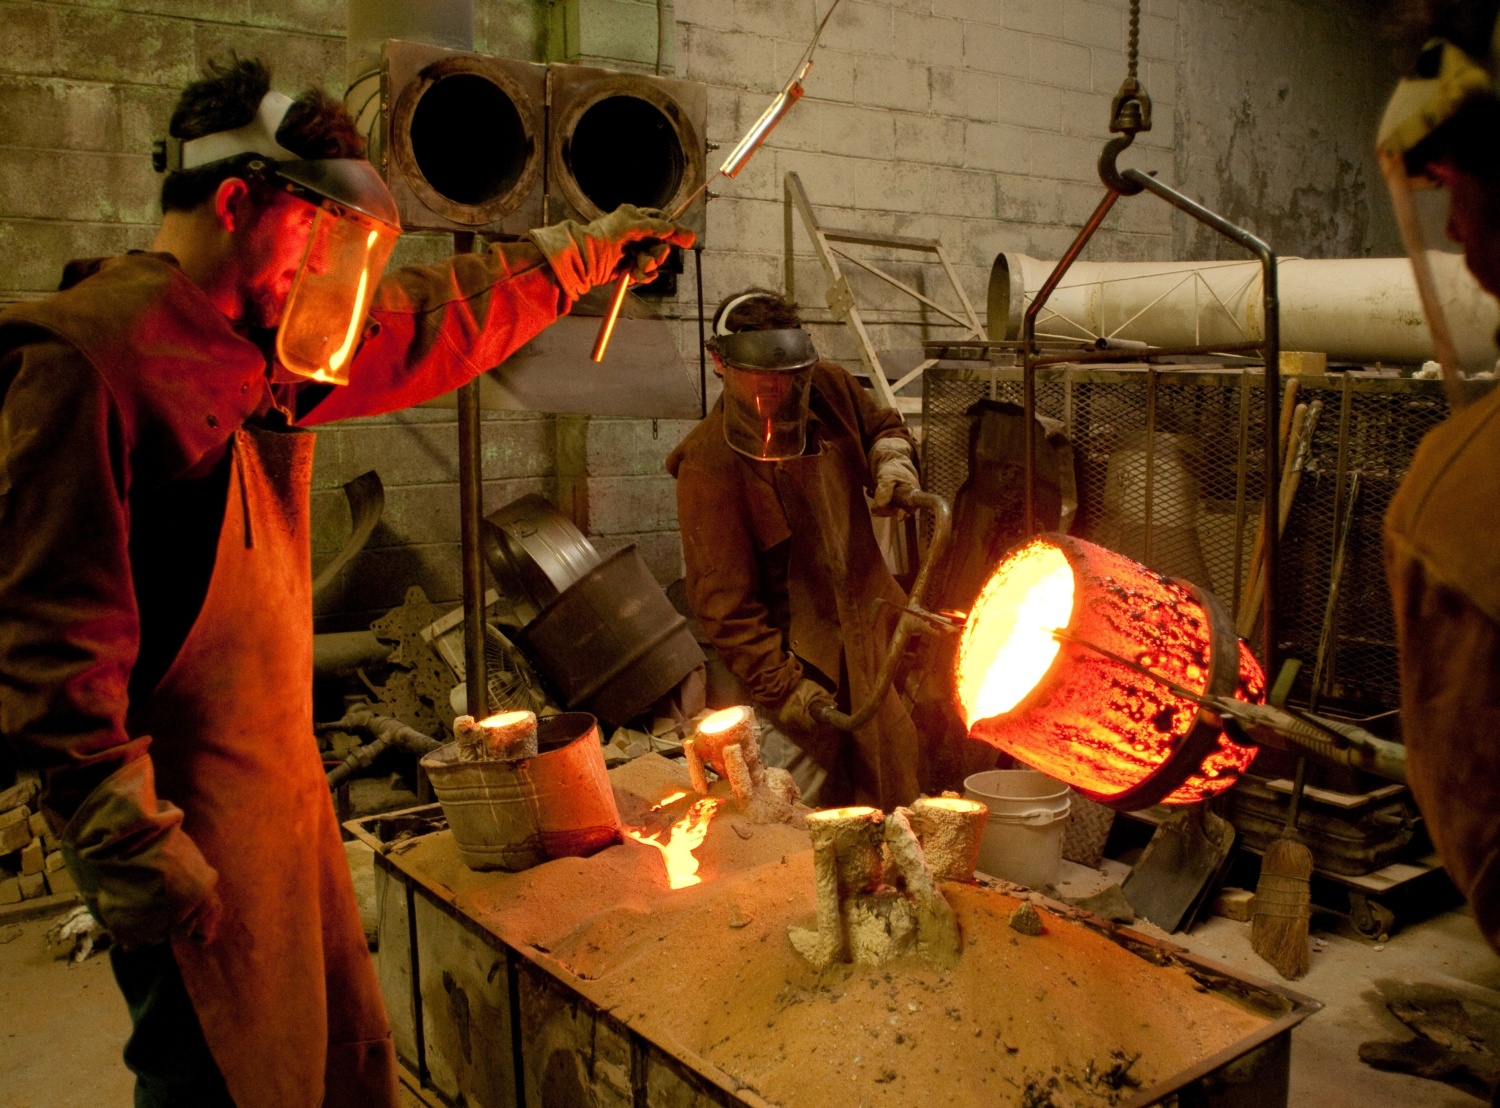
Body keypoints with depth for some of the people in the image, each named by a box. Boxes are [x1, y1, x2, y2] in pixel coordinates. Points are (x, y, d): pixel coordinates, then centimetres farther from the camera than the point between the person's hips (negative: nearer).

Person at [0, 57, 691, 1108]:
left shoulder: (266, 346, 10)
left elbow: (442, 319, 23)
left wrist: (585, 248, 29)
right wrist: (129, 843, -20)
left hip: (285, 780, 8)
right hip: (185, 807, -8)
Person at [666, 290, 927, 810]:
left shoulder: (831, 387, -4)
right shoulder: (707, 466, -20)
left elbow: (882, 427, 20)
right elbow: (722, 601, -17)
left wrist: (891, 460, -4)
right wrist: (780, 684, -19)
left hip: (873, 614, 6)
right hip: (809, 656, -6)